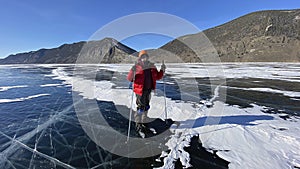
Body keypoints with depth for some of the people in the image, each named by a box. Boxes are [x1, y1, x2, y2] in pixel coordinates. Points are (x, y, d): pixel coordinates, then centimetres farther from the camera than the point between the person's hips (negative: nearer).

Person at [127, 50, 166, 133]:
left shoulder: (152, 66, 7)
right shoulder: (137, 67, -10)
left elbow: (157, 77, 15)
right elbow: (129, 78, -15)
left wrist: (162, 70, 1)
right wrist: (132, 72, -33)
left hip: (149, 90, 6)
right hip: (140, 90, -6)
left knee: (146, 107, 16)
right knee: (141, 107, -1)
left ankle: (143, 122, 36)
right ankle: (138, 124, 20)